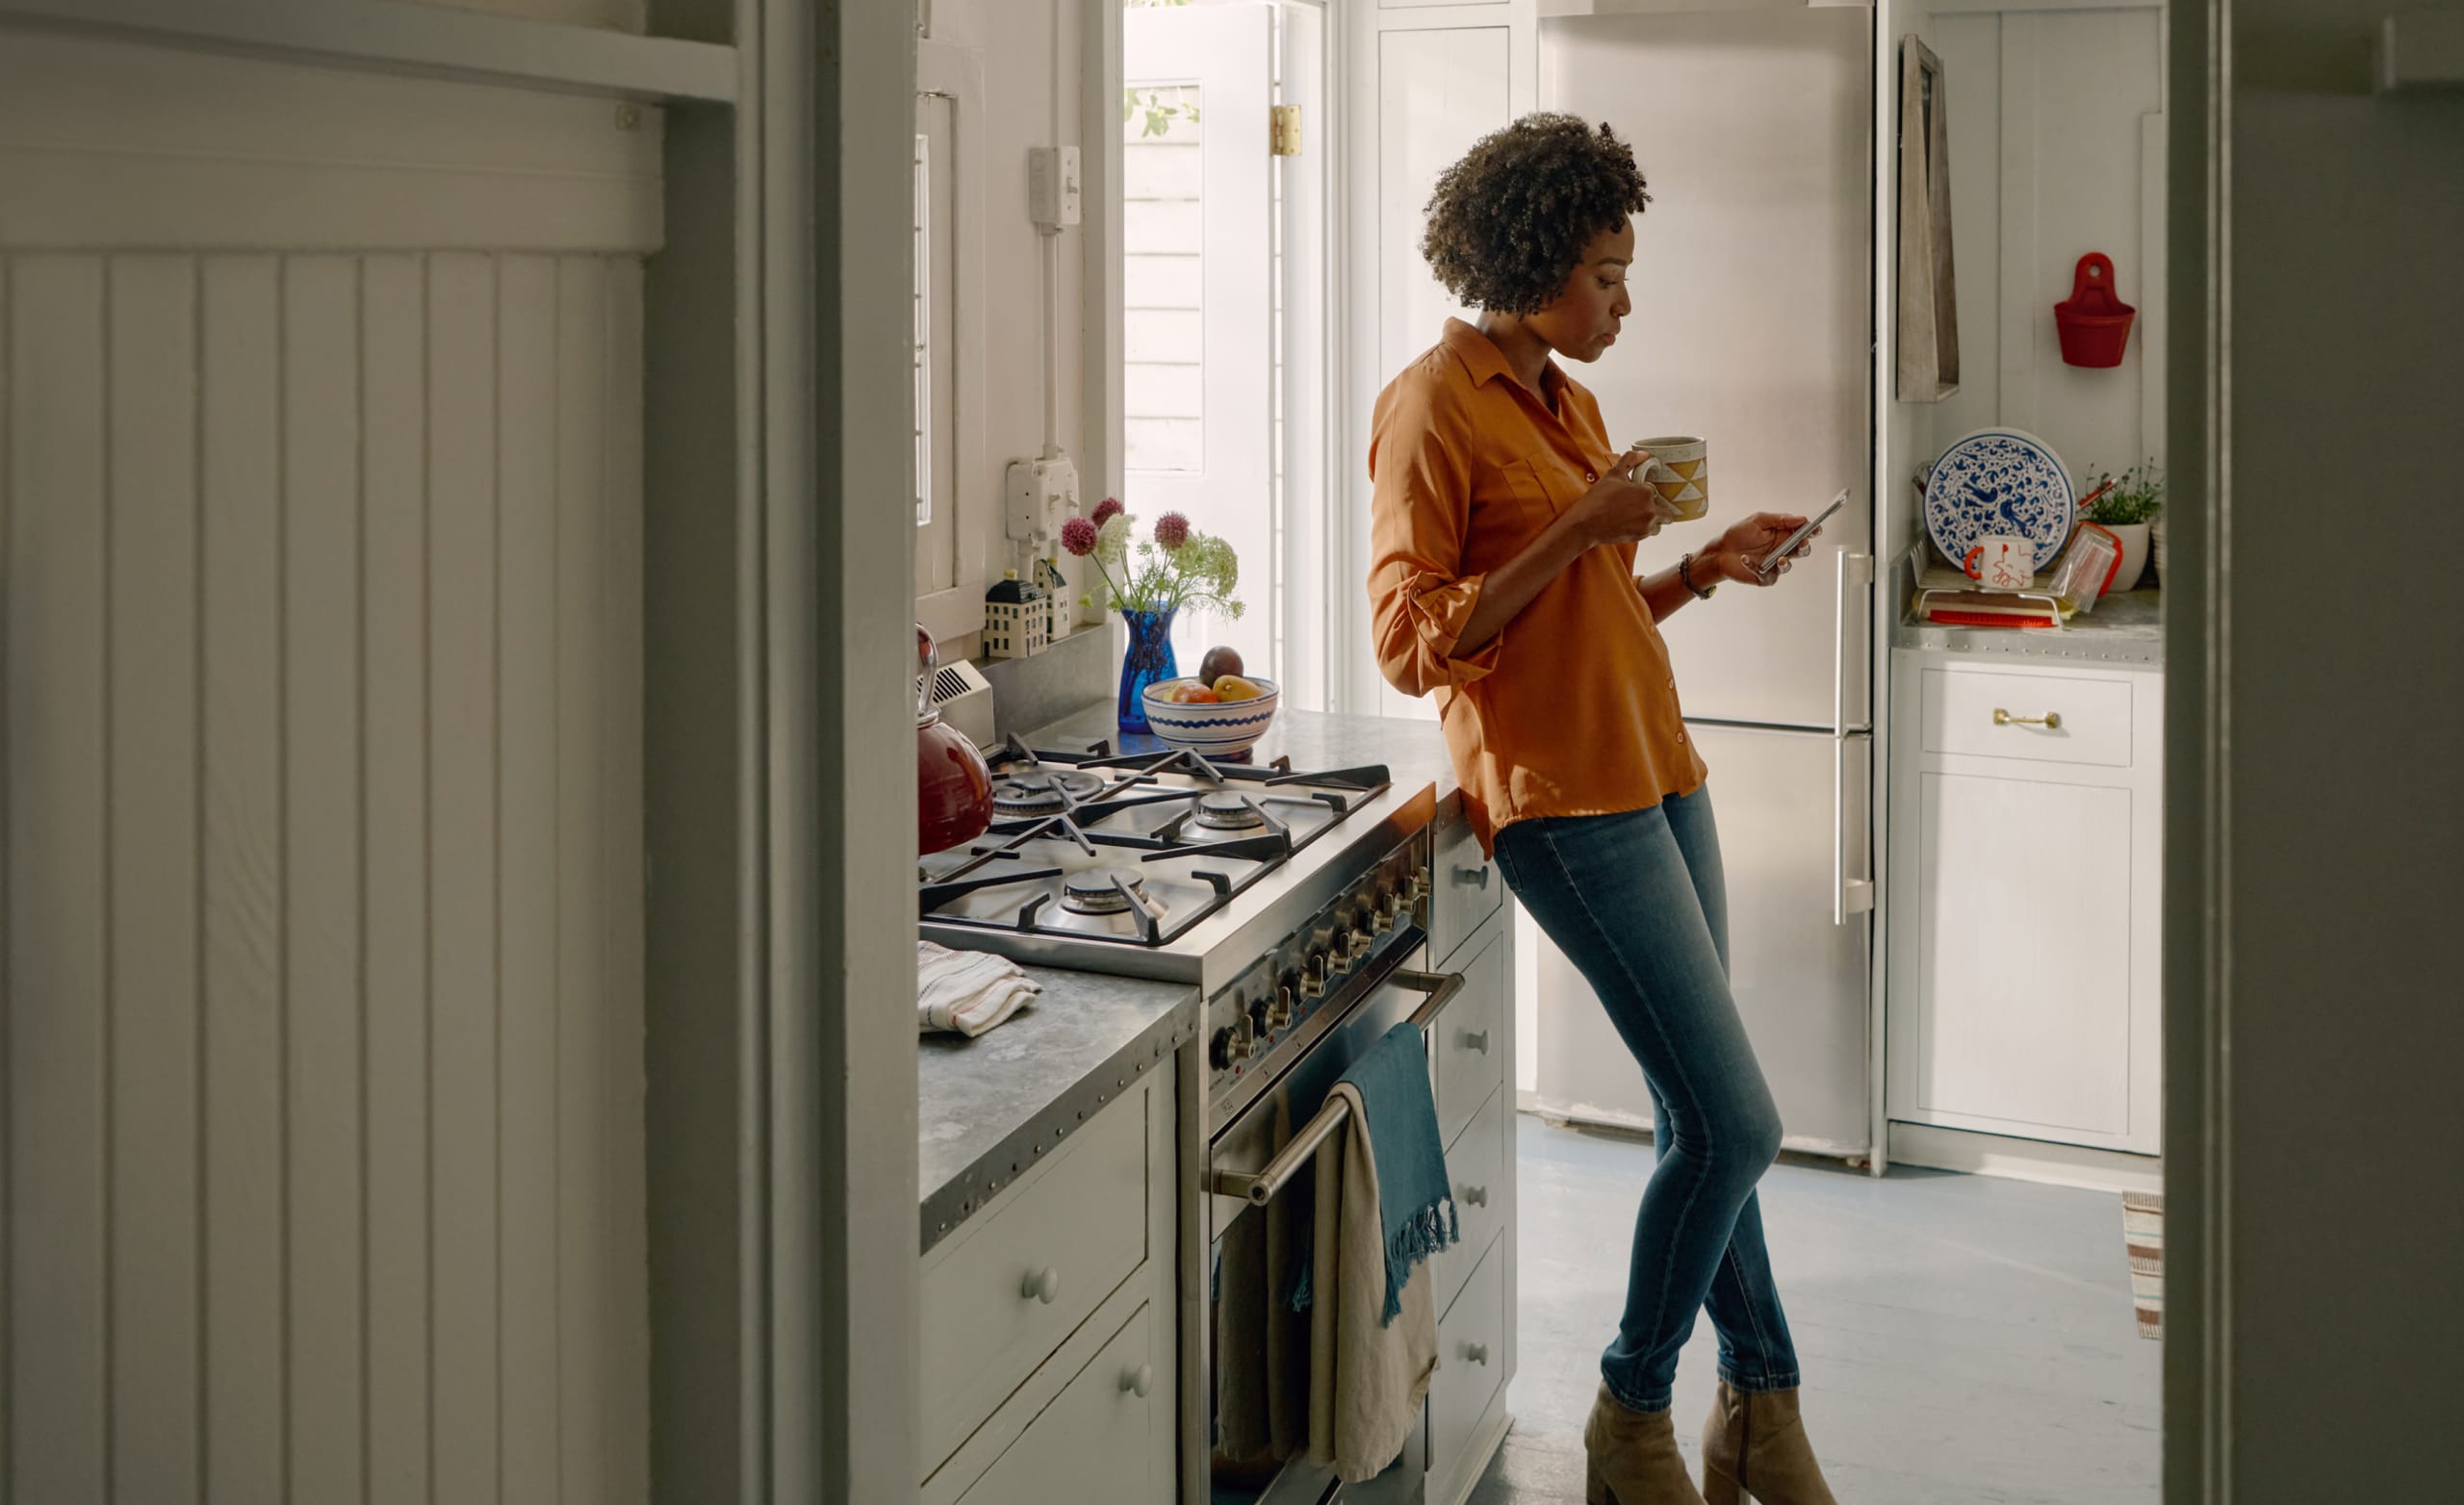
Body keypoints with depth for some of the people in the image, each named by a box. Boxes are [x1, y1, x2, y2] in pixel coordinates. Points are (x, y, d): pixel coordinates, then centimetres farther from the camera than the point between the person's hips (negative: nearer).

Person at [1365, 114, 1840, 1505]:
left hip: (1656, 774, 8)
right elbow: (1415, 644, -15)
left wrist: (1701, 569, 7)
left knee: (1707, 1121, 11)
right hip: (1564, 798, -8)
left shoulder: (1566, 400, 17)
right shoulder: (1436, 406, -9)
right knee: (1736, 1126, -7)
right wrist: (1578, 534, -18)